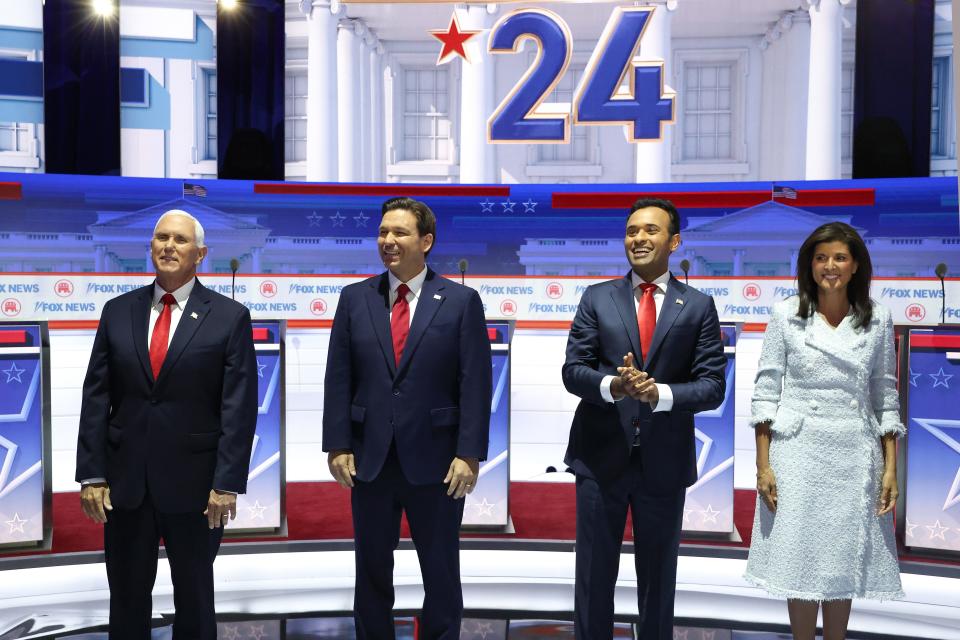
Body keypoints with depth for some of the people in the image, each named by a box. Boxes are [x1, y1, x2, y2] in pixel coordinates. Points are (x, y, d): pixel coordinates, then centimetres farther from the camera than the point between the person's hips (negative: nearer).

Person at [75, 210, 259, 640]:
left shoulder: (230, 317, -5)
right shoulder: (118, 311, 5)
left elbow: (239, 407, -8)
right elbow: (96, 397, 4)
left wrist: (227, 482, -13)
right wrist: (91, 474, -2)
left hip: (195, 482, -3)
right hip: (124, 481, 3)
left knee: (195, 597, 14)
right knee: (126, 599, 15)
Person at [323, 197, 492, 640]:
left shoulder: (461, 301, -2)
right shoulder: (355, 299, 5)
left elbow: (475, 384, -6)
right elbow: (338, 380, 4)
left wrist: (469, 454, -12)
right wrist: (337, 446, -3)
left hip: (436, 461, -2)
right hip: (369, 459, 2)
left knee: (441, 571, 12)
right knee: (372, 570, 15)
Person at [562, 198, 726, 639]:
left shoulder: (698, 306, 1)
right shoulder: (596, 298, 3)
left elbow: (712, 385, -4)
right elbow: (572, 370, -2)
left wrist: (660, 393, -22)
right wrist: (612, 385, -22)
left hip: (664, 459, 0)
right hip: (600, 454, 0)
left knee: (658, 576, 16)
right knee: (594, 573, 11)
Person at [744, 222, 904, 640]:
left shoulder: (877, 320, 3)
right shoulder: (787, 315, -2)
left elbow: (885, 397, 7)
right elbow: (766, 391, -3)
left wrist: (890, 467, 2)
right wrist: (763, 464, -7)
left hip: (855, 454, 2)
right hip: (798, 451, -1)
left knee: (845, 562, 11)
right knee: (800, 560, 5)